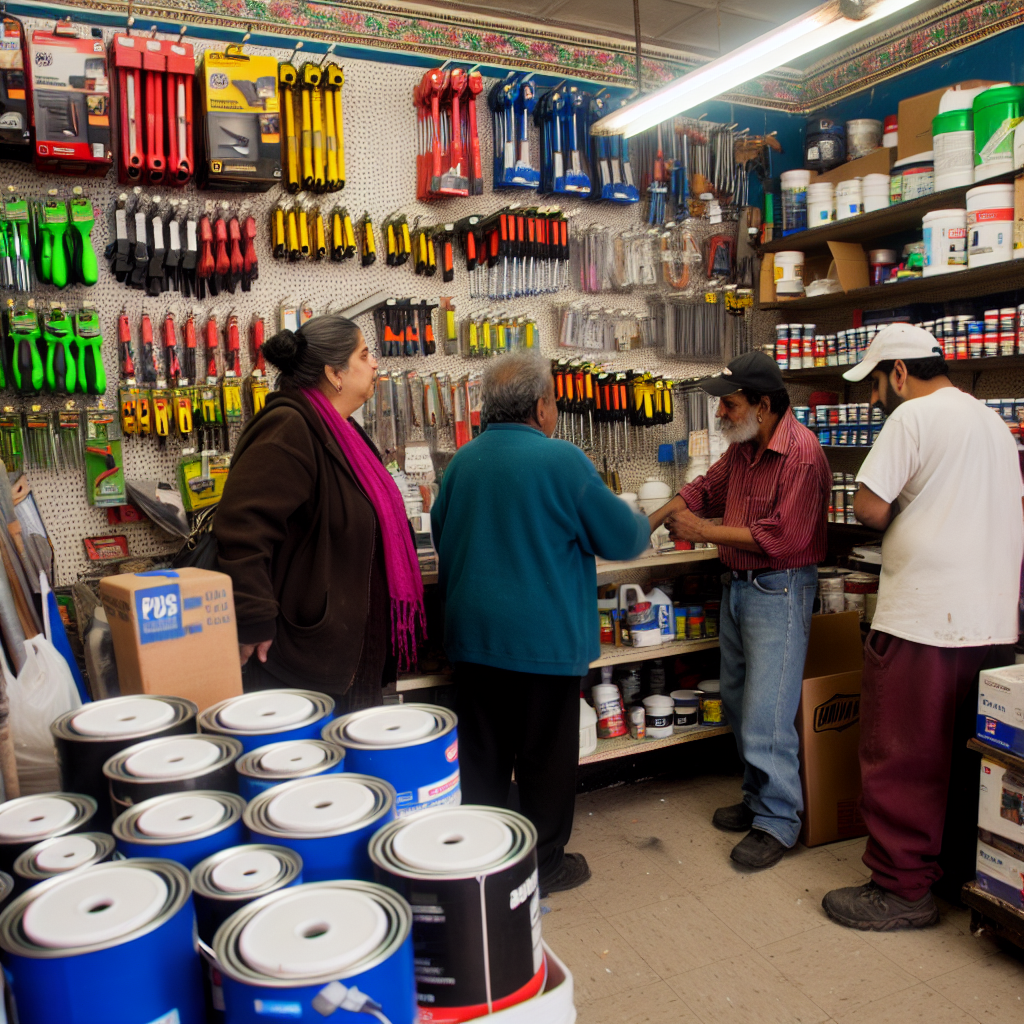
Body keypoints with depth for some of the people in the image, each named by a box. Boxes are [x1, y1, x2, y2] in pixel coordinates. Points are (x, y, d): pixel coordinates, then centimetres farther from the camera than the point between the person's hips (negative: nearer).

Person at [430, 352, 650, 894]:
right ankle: (543, 865, 25)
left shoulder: (462, 461, 2)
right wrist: (642, 523, 15)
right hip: (544, 639, -5)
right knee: (544, 757, 11)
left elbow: (442, 536, 16)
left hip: (472, 634, 5)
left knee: (481, 754, 16)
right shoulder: (562, 459, -14)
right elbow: (623, 538, -7)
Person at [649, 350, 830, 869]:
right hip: (737, 586, 9)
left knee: (765, 715, -4)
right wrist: (648, 524, 8)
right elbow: (705, 489, 18)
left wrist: (704, 531, -19)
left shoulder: (801, 453, -21)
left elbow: (782, 537, -25)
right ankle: (758, 798, 33)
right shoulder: (742, 446, 7)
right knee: (738, 702, 17)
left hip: (779, 592, -9)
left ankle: (778, 821, 13)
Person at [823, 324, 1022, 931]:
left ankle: (903, 889, 10)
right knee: (975, 756, 18)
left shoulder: (914, 414, -9)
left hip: (924, 619, -9)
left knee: (903, 757, 1)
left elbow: (869, 507, -15)